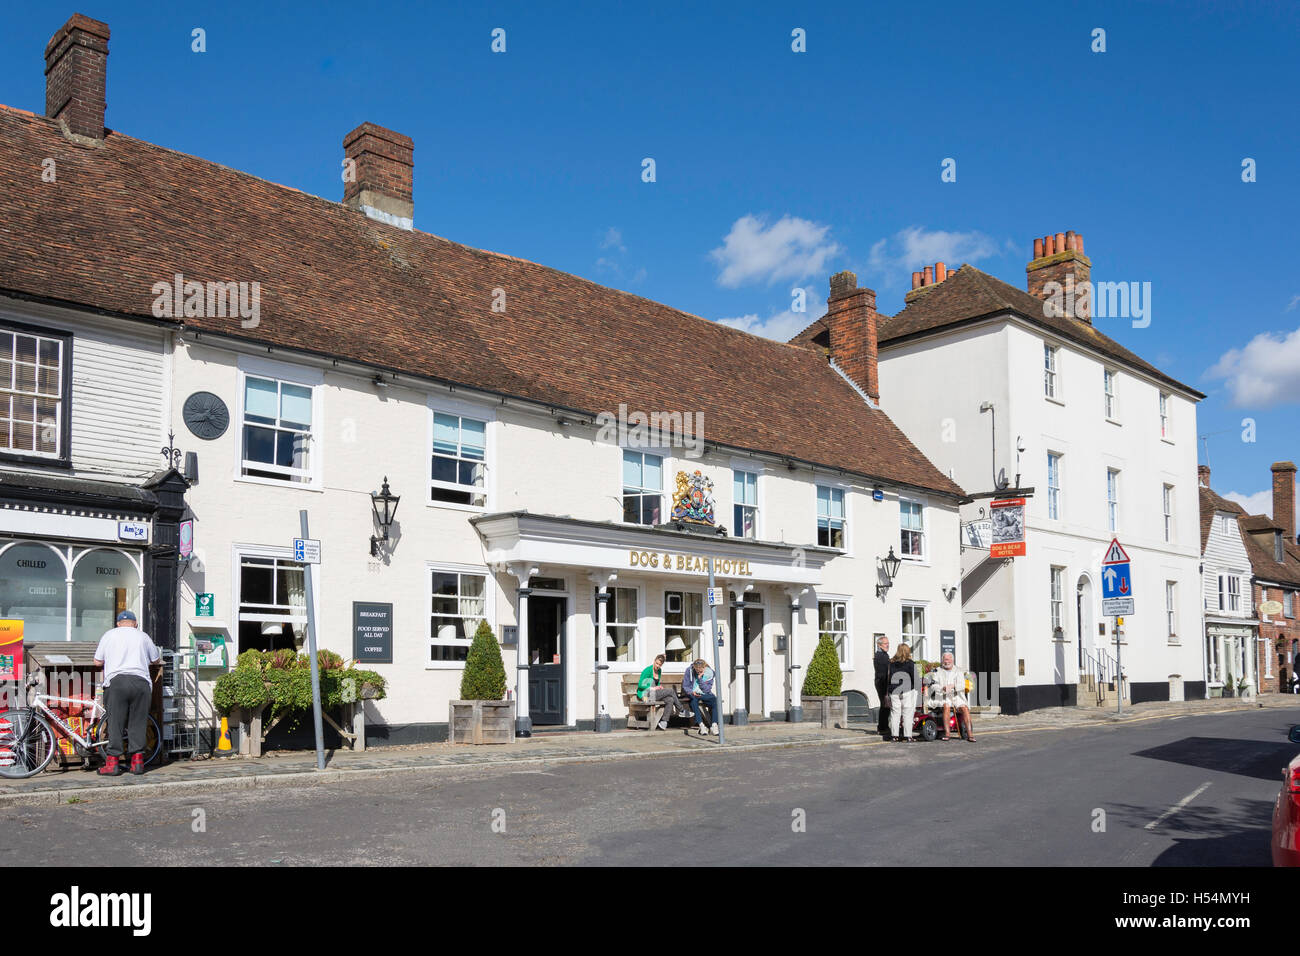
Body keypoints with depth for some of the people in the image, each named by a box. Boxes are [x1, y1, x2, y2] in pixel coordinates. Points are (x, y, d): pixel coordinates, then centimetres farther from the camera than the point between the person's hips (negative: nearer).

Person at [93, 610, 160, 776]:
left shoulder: (109, 634, 14)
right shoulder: (143, 636, 17)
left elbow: (97, 662, 14)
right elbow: (155, 660, 24)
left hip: (116, 681, -1)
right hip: (141, 681, 1)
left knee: (115, 722, 1)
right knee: (138, 723, 6)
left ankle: (113, 762, 0)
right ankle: (137, 761, 6)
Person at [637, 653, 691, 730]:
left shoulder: (659, 670, 12)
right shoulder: (648, 670, -13)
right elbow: (640, 685, -14)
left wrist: (660, 687, 0)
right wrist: (653, 688, -16)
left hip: (655, 693, 8)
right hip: (644, 694, -8)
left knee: (670, 700, -20)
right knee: (671, 691, -17)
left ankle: (664, 722, -23)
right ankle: (682, 711, -1)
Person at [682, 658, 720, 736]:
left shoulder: (709, 673, -5)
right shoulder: (689, 670, -6)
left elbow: (707, 689, -8)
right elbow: (685, 686, -2)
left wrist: (700, 679, -20)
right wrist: (691, 692, -22)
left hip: (704, 695, 1)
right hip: (692, 694, -1)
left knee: (715, 699, -29)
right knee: (694, 700, -36)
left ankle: (714, 726, -32)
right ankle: (701, 726, -39)